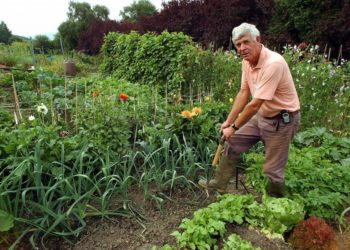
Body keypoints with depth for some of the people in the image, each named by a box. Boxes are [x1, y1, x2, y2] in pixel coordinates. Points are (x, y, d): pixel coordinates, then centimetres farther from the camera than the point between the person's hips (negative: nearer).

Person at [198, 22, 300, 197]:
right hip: (261, 116, 8)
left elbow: (255, 104, -29)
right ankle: (220, 183, 29)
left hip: (282, 120, -8)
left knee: (272, 169, 1)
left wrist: (234, 127, -19)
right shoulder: (247, 61, -3)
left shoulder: (273, 63, -29)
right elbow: (244, 93, 5)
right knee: (232, 143, 12)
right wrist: (229, 122, 3)